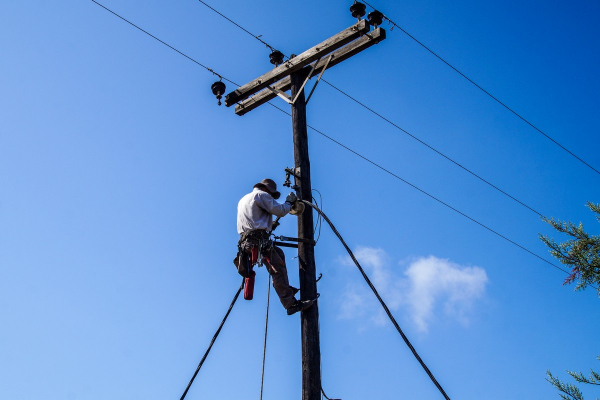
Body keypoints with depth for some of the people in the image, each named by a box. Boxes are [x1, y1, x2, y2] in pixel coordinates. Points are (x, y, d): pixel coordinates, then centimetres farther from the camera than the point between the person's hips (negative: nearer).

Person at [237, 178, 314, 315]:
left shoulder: (243, 199, 27)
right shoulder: (261, 195, 0)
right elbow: (280, 211, -5)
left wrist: (270, 225, 32)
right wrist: (289, 202, 13)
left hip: (246, 241, 9)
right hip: (258, 240, -9)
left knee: (279, 253, 26)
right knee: (278, 270, -11)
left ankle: (285, 288, 23)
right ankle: (291, 304, -16)